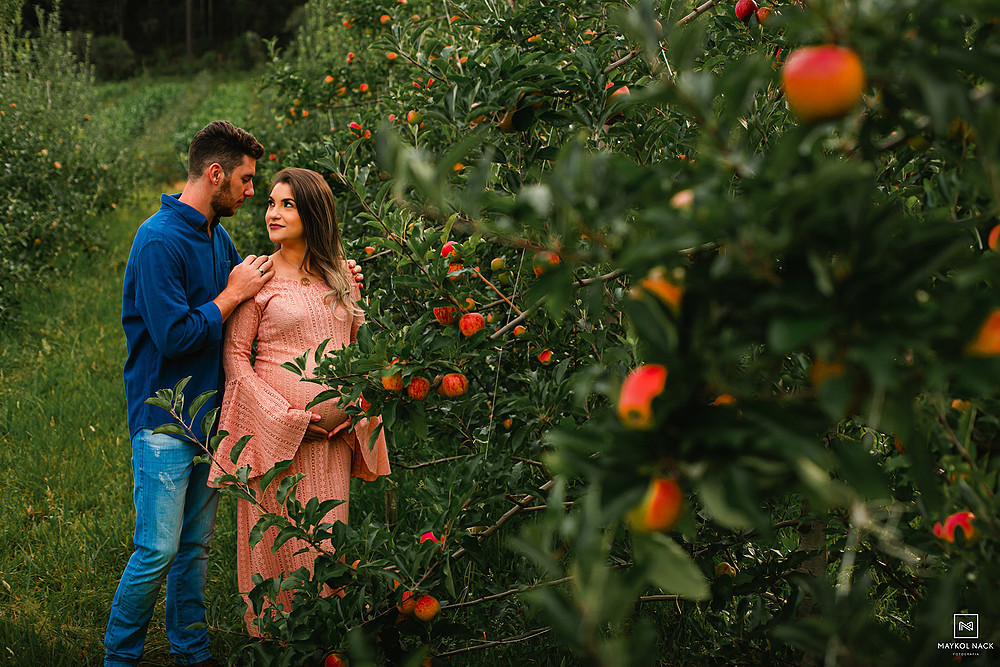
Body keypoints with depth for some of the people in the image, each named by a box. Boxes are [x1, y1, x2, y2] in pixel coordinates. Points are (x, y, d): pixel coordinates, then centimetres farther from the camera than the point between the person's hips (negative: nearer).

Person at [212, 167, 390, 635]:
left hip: (334, 430, 4)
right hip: (274, 430, -3)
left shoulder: (341, 276, 9)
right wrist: (284, 416, -12)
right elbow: (234, 355, -4)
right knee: (276, 538, 1)